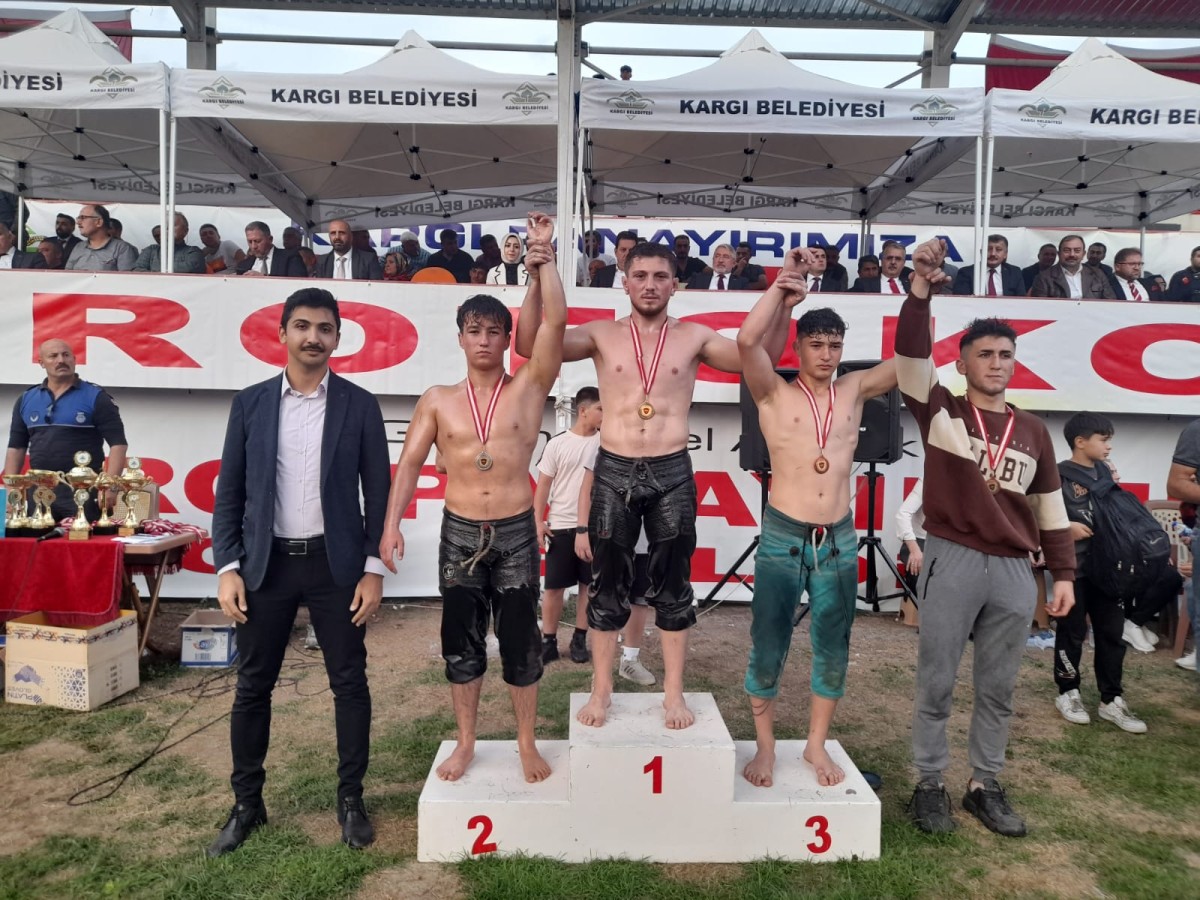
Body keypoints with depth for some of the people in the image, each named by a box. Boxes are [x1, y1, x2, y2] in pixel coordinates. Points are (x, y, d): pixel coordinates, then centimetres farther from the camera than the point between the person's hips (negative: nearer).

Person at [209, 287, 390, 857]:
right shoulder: (250, 403, 3)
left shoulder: (359, 405, -1)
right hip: (266, 564, 2)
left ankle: (350, 799, 22)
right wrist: (227, 568, -4)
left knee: (350, 682, 6)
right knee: (252, 686, 10)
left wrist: (373, 569, -6)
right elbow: (229, 493, 5)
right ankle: (247, 803, 27)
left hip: (334, 563, -1)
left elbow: (377, 493, 0)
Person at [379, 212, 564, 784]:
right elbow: (410, 462, 0)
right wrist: (392, 525, -9)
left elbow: (555, 322, -14)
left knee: (520, 641, 8)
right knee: (461, 642, 11)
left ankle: (527, 742, 26)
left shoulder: (529, 387, -2)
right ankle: (466, 742, 29)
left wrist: (544, 258, -17)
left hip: (516, 534, -1)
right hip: (459, 534, 2)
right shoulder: (438, 400, 3)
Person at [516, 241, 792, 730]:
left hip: (672, 473, 0)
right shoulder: (602, 334, 2)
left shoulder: (694, 336, 4)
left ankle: (674, 692, 23)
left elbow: (763, 357, -1)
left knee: (673, 584, 9)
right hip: (614, 471, 0)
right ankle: (601, 690, 22)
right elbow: (530, 346, -8)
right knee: (607, 584, 8)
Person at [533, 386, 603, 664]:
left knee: (589, 584, 8)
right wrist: (538, 521, -6)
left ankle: (579, 640, 20)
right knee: (554, 586, 4)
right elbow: (544, 484, -1)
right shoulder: (558, 443, -2)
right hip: (561, 526, -2)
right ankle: (549, 641, 15)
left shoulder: (605, 442, 4)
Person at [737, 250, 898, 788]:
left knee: (832, 649, 11)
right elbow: (747, 340, -18)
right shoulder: (774, 394, -2)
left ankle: (817, 745, 30)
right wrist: (785, 283, -11)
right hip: (783, 539, -3)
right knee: (768, 648, 5)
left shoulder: (854, 390, 8)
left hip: (840, 541, 3)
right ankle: (765, 747, 24)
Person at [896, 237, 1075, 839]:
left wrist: (1063, 573, 13)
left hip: (1014, 570, 4)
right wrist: (921, 291, -25)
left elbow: (1050, 507, 15)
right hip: (952, 561, -4)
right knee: (937, 683, 4)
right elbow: (910, 355, -14)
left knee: (998, 688, 11)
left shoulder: (1033, 431, 12)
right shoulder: (940, 412, 2)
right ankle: (929, 785, 17)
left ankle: (985, 786, 26)